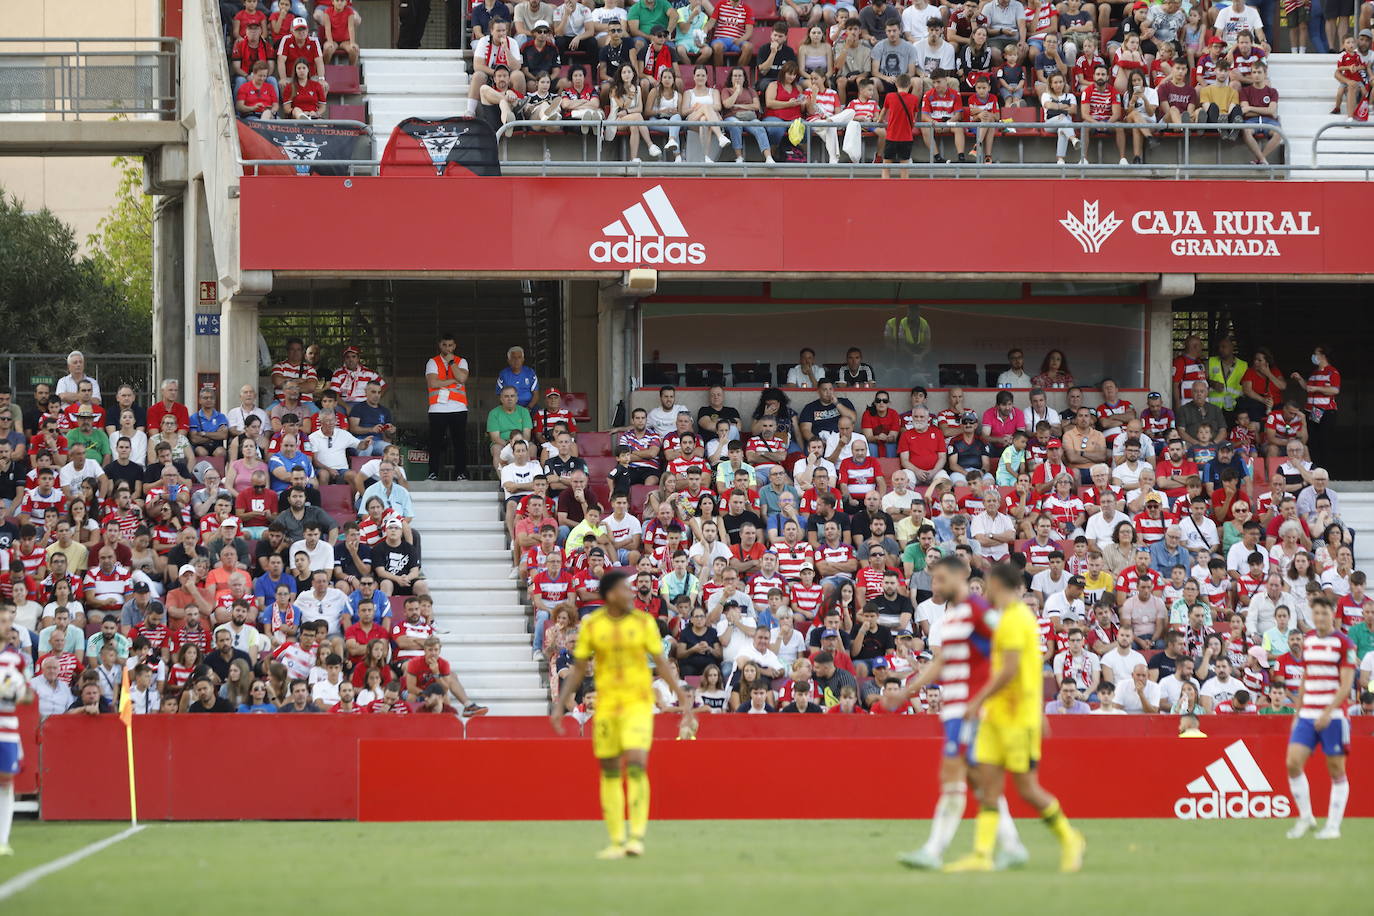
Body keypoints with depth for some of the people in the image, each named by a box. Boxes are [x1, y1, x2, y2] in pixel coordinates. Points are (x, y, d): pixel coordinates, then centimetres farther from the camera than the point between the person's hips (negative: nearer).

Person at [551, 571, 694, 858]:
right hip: (606, 703, 2)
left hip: (638, 702, -2)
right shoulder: (591, 625, 2)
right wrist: (559, 705, 2)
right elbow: (578, 670, 8)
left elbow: (661, 664, 6)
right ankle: (616, 842, 11)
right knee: (609, 771, 4)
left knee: (636, 764, -18)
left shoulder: (643, 622, 1)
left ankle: (637, 836, -15)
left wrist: (683, 697, 0)